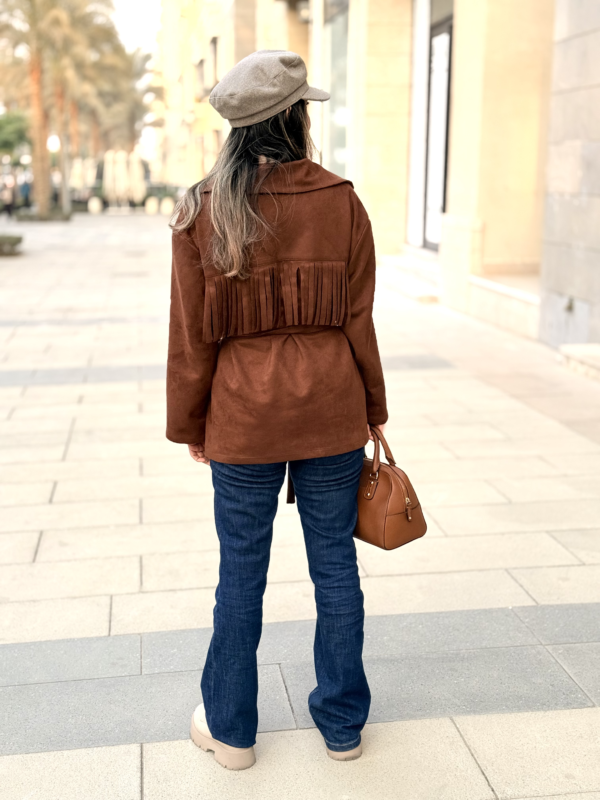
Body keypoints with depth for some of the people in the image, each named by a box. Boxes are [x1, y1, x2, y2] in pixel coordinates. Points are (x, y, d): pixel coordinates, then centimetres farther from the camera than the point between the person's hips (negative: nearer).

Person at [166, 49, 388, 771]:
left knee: (241, 572, 12)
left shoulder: (203, 212, -7)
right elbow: (359, 322, -1)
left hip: (243, 420, 0)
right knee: (335, 566, 12)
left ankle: (229, 730, 27)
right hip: (332, 416, 1)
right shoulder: (342, 204, -6)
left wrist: (189, 424, 9)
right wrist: (373, 412, 10)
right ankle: (342, 725, 28)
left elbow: (191, 335, -3)